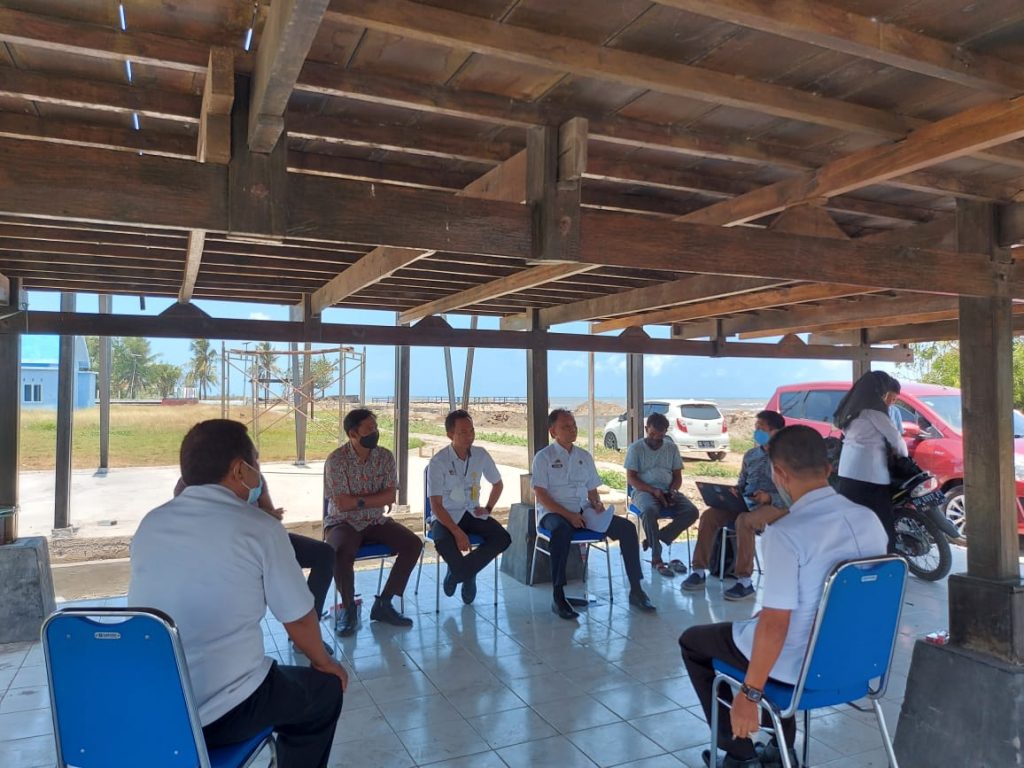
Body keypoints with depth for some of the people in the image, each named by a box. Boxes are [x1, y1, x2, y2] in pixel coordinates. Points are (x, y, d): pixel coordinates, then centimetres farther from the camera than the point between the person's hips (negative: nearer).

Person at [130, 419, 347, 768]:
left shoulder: (150, 524, 3)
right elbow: (299, 619, -5)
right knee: (326, 688, 20)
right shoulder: (259, 528, -12)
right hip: (222, 714, -6)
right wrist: (324, 663, 16)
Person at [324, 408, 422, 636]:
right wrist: (375, 499, -10)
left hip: (376, 521, 5)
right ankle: (349, 608, -11)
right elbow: (342, 503, -18)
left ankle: (383, 604, -4)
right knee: (342, 551, -36)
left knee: (413, 544, -15)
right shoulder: (336, 460, -14)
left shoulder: (385, 456, -2)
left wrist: (359, 500, -16)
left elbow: (390, 497, -7)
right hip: (343, 522, -4)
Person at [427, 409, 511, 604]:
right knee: (443, 543, -36)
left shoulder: (481, 455, -2)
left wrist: (488, 508, 4)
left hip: (472, 513, 4)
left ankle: (458, 572, -6)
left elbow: (497, 484, 17)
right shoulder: (438, 462, -15)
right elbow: (436, 505, -16)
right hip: (446, 515, -4)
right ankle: (468, 574, -4)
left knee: (503, 538, -21)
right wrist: (457, 532, -26)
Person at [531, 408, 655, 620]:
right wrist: (568, 515, -19)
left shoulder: (585, 457, 16)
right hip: (553, 512, -5)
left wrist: (597, 504, -5)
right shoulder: (543, 457, -1)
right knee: (562, 530, -41)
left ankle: (636, 590, -5)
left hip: (584, 511, 5)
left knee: (627, 528, -13)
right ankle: (558, 596, -34)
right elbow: (540, 495, -9)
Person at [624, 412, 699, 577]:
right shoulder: (636, 448, 0)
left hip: (668, 492, 4)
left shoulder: (672, 448, 12)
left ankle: (653, 539, -16)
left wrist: (672, 490, -10)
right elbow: (631, 478, -5)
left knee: (692, 511, -23)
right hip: (644, 491, -4)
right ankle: (656, 559, -28)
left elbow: (677, 475, 14)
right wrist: (653, 490, -19)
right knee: (650, 510, -39)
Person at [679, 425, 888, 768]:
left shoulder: (785, 533, -27)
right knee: (763, 626, 35)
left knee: (693, 641, 17)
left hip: (796, 664, -7)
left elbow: (774, 626, -26)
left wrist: (749, 693, -15)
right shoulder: (870, 520, -5)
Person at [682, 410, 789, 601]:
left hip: (775, 505, -6)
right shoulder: (750, 455, 15)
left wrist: (770, 497, -27)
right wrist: (734, 491, -4)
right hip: (746, 503, 7)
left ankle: (745, 581, -29)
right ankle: (699, 571, -13)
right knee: (709, 515, -17)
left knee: (744, 521, -37)